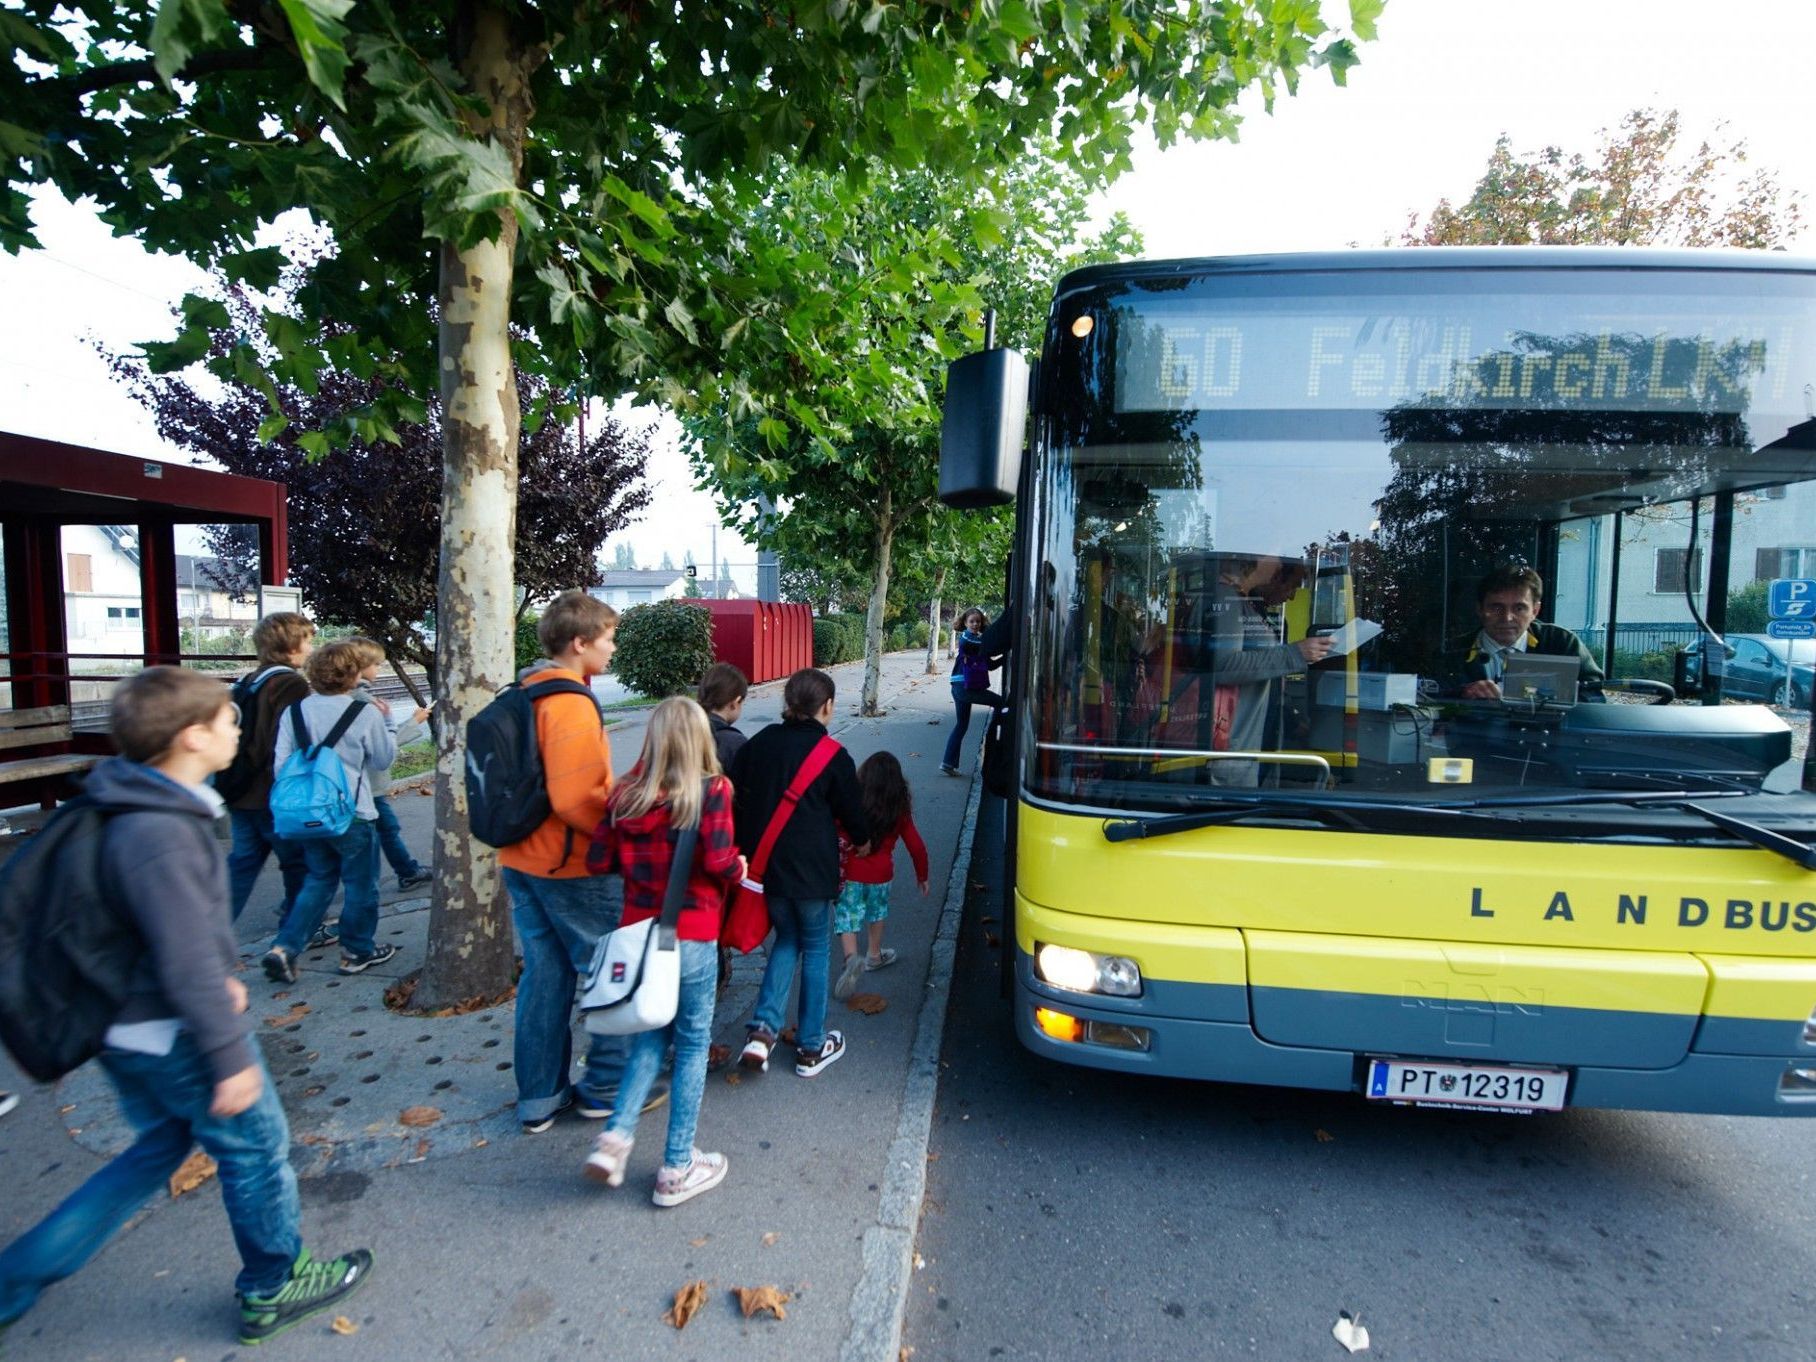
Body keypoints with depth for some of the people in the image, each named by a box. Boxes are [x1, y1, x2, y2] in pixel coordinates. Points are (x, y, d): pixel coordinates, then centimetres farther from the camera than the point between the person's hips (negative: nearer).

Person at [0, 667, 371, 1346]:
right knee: (255, 1148, 10)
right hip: (175, 1036, -9)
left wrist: (222, 976, 16)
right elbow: (188, 964, -28)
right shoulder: (161, 833, -30)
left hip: (127, 1028, 9)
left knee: (162, 1145, 27)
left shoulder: (140, 807, 1)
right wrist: (232, 1058, -21)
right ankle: (274, 1289, 29)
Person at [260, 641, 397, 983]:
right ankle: (357, 952, 23)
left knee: (318, 881, 21)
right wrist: (386, 723, 13)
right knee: (360, 884, 12)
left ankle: (284, 948, 11)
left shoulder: (295, 711, -1)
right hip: (352, 814, -5)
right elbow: (385, 759, -1)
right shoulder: (366, 713, -14)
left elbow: (281, 761, 0)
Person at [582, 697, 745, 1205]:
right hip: (692, 938, -4)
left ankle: (616, 1135, 14)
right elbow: (719, 862, -22)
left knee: (651, 1033, 24)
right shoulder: (711, 790, -15)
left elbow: (598, 860, 0)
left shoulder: (626, 793, -1)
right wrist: (740, 867, -1)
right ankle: (677, 1169, 21)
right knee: (692, 1044, 11)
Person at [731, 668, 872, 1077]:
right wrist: (862, 839, 20)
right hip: (812, 872, -4)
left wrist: (749, 852, 20)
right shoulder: (832, 756, -12)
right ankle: (811, 1047, 22)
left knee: (786, 940, 23)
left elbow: (736, 800, 8)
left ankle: (763, 1029, 9)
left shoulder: (757, 745, 2)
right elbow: (852, 810, -2)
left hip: (766, 867, 5)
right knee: (815, 950, 12)